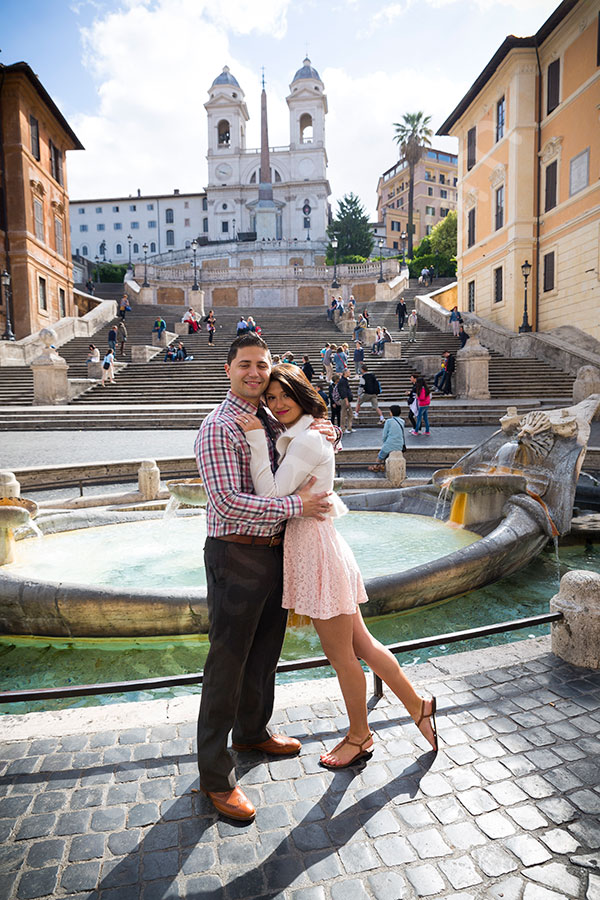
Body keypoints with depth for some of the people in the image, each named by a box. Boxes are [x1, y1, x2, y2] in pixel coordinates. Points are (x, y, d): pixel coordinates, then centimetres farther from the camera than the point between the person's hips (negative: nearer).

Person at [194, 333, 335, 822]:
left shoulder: (272, 421, 8)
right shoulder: (219, 428, -16)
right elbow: (229, 503, -25)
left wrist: (325, 430, 1)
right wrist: (296, 505, -22)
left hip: (275, 550, 8)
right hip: (237, 556, -8)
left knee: (265, 651, 22)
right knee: (228, 662, 2)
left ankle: (252, 731, 45)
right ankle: (216, 777, 18)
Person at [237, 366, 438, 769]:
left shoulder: (307, 440, -16)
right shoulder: (295, 437, 15)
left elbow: (272, 497, -21)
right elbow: (279, 494, 18)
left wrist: (257, 439, -20)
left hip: (317, 548, -10)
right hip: (309, 544, 10)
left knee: (342, 655, 9)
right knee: (361, 645, 18)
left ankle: (360, 736, 30)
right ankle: (418, 706, 34)